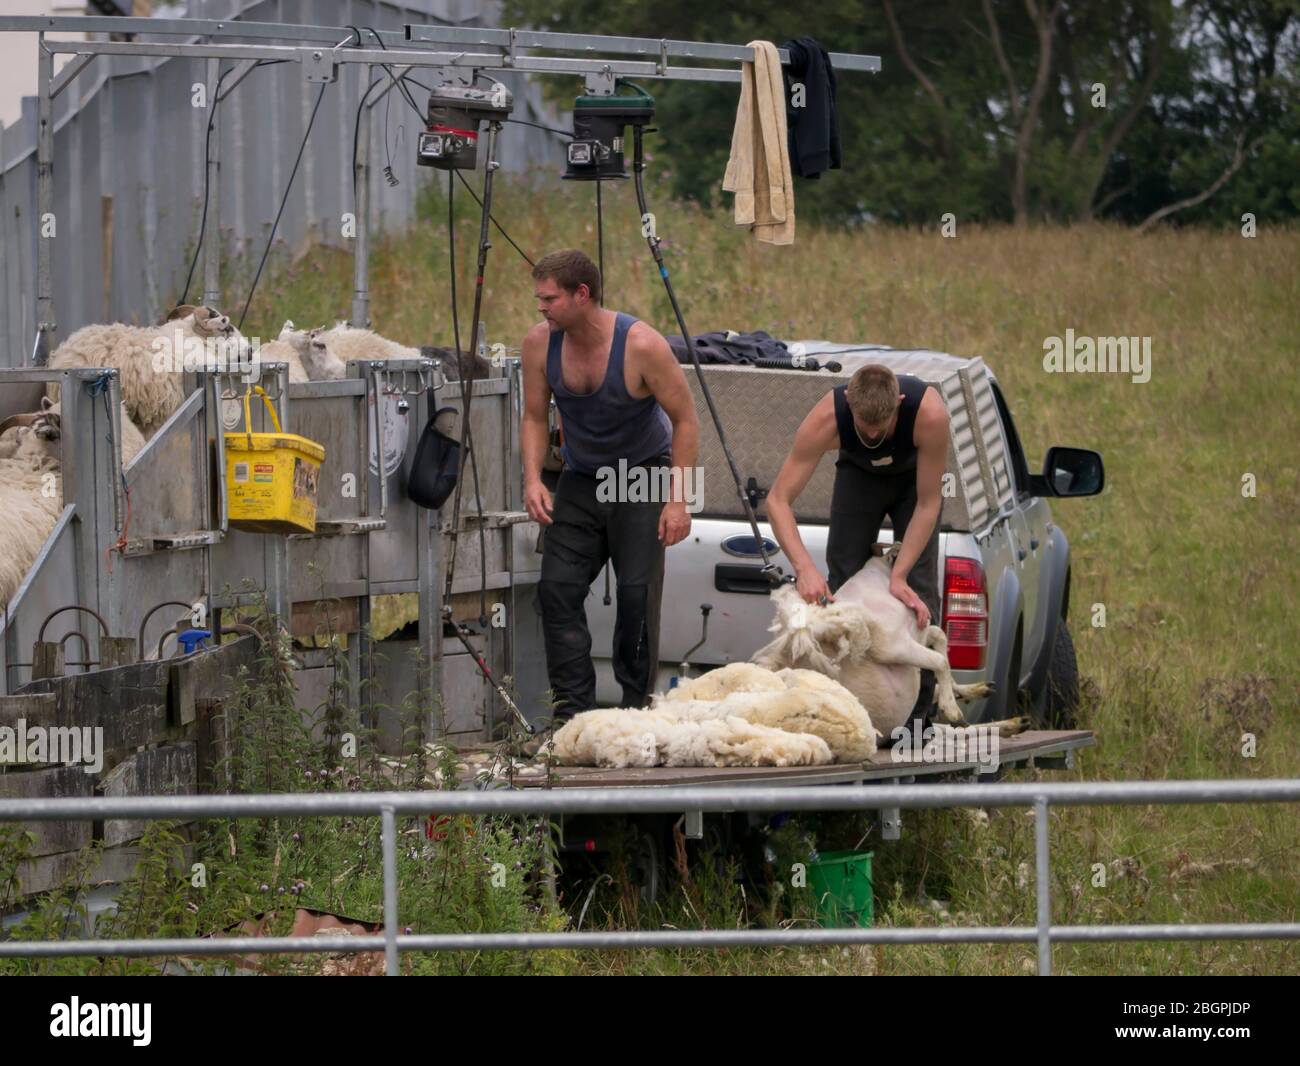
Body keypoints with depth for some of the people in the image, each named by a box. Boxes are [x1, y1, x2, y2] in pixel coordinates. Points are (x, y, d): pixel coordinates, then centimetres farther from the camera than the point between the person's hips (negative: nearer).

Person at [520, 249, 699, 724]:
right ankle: (573, 710, -3)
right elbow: (535, 418, 2)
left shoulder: (642, 346, -25)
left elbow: (685, 420, -16)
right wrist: (532, 478, -14)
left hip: (643, 474, -4)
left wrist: (678, 499, -20)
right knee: (558, 587, -6)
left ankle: (637, 705, -1)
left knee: (637, 591, -11)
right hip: (580, 480, 4)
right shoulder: (539, 345, -12)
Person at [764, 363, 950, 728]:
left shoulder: (929, 414, -43)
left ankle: (920, 711, -11)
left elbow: (928, 503, -30)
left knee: (918, 585, -13)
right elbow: (778, 499, -34)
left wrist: (898, 576, -33)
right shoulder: (827, 419, -39)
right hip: (858, 474, 1)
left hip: (914, 476, -1)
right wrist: (804, 567, -47)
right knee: (843, 580, -8)